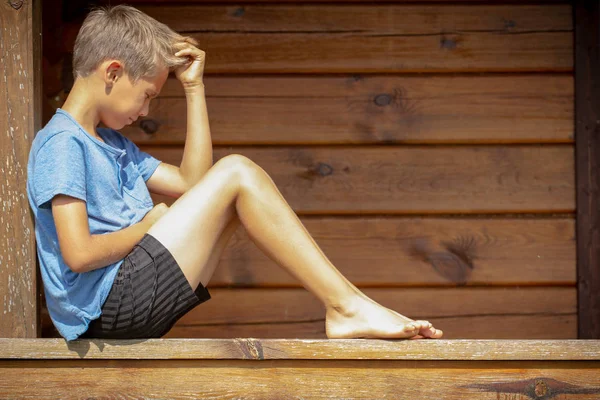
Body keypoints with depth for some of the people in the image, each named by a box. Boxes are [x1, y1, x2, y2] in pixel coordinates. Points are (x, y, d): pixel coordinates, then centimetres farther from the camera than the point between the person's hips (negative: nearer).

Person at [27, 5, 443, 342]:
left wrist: (194, 87, 18)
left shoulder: (112, 143, 22)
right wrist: (149, 226, -4)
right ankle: (347, 305, -13)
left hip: (131, 308, 10)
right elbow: (79, 253, -20)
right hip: (107, 309, -10)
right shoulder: (61, 143, -9)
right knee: (237, 173, -13)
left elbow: (192, 182, 20)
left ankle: (346, 306, -3)